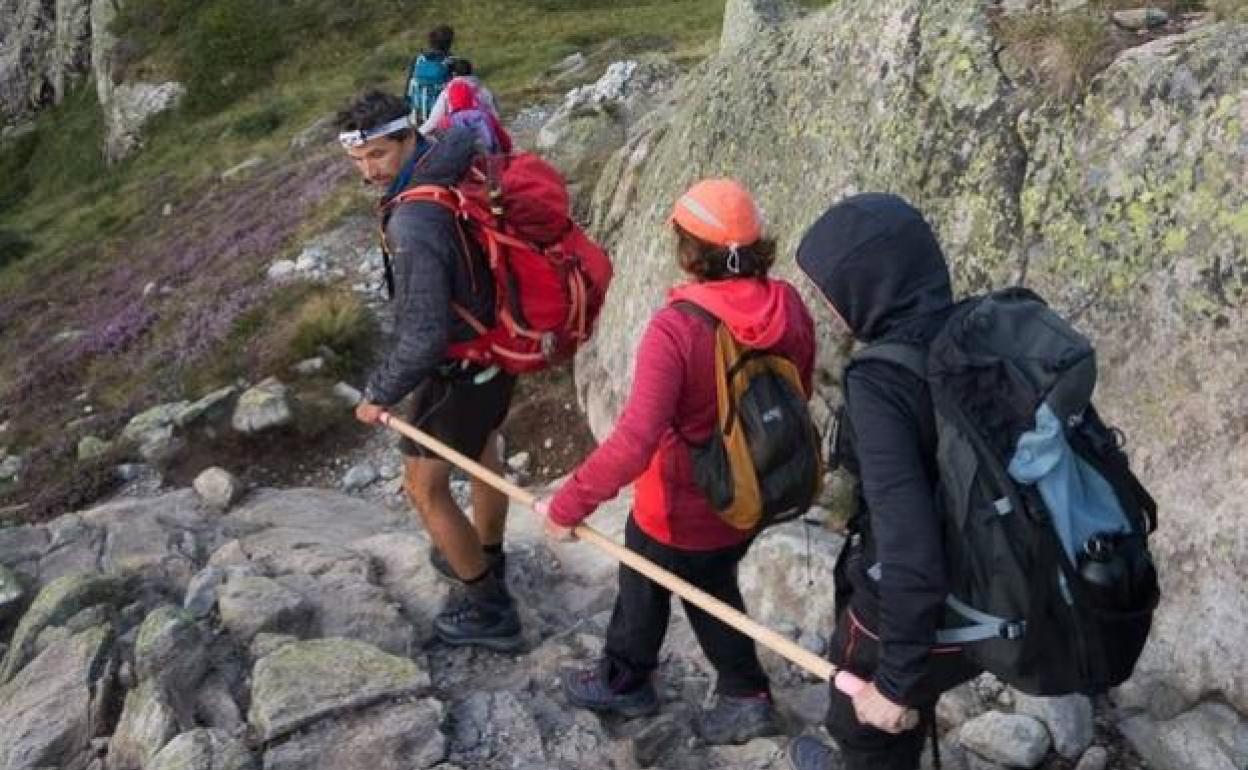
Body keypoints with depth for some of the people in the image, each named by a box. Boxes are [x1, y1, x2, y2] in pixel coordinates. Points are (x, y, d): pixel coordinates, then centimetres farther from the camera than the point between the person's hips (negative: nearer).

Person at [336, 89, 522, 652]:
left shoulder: (413, 225, -35)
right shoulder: (455, 160, -10)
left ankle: (489, 610, 23)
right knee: (480, 451, 30)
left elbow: (425, 338, -34)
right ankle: (486, 558, 56)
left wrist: (379, 394, -19)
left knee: (424, 487, 10)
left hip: (459, 369, -9)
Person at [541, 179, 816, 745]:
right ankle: (745, 696, 39)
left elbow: (633, 442, -37)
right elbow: (799, 393, 3)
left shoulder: (677, 327, -32)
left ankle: (623, 682, 48)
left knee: (644, 588, 24)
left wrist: (568, 505, -26)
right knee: (713, 588, 31)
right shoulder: (789, 307, -14)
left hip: (680, 508, -5)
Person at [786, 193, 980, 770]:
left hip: (911, 610, -7)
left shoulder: (880, 383, -29)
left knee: (867, 720, 26)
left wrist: (895, 679, -23)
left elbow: (908, 544, -33)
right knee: (904, 720, 35)